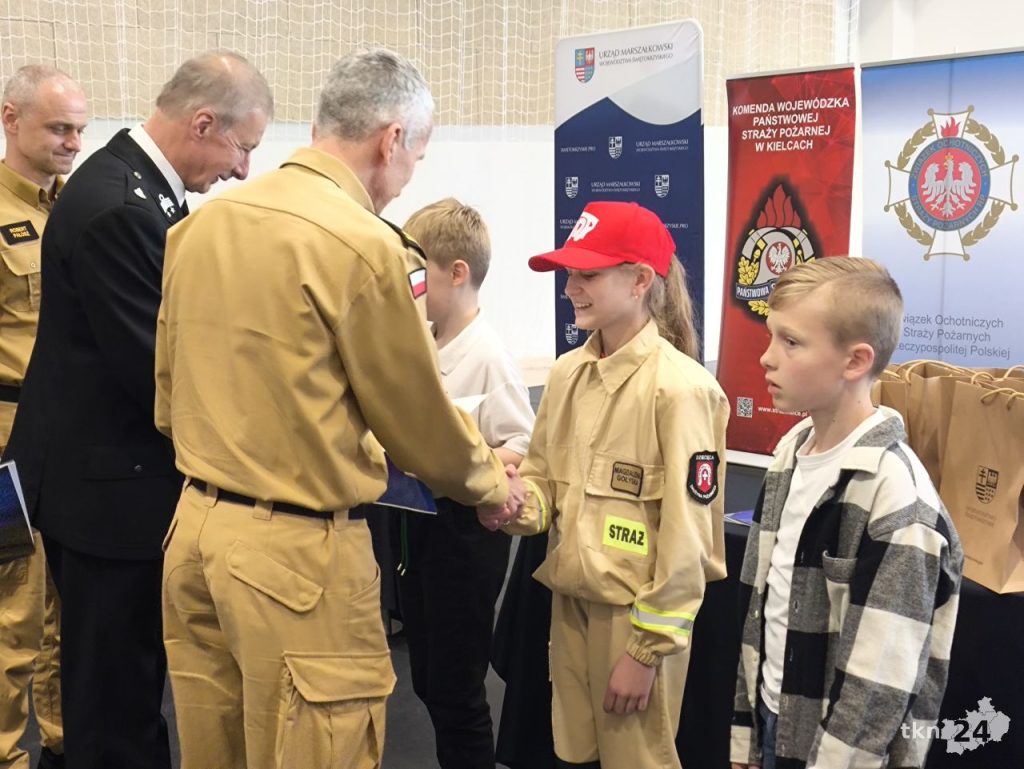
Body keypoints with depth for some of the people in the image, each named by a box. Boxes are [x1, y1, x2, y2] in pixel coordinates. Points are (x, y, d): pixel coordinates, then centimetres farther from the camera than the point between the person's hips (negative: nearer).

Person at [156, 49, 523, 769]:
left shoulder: (203, 224, 5)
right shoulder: (363, 244, -17)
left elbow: (167, 387, 14)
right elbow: (418, 413, -6)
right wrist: (489, 482, 12)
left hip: (196, 523, 8)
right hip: (297, 549, -8)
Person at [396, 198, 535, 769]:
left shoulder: (488, 355, -17)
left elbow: (525, 449, -19)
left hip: (467, 527, -8)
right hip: (421, 522, 8)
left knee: (456, 686, 3)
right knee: (427, 677, 18)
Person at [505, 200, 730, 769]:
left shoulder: (679, 387, -18)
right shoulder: (568, 373, 3)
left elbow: (685, 534, -17)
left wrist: (647, 648, -14)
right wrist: (518, 504, -12)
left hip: (638, 612, -6)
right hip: (571, 599, 6)